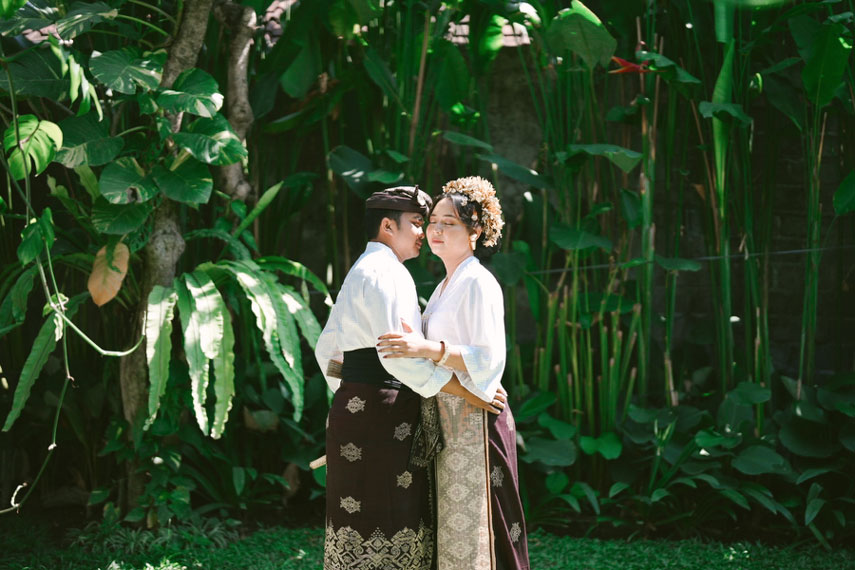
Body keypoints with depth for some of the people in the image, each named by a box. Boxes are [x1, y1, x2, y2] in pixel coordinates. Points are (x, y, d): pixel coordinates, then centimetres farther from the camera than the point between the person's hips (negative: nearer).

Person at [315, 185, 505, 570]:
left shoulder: (358, 274, 19)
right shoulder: (386, 273, -12)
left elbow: (326, 349, 23)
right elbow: (396, 355, -22)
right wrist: (466, 391, -19)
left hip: (353, 406, 10)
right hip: (382, 413, -10)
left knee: (358, 522, 11)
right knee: (385, 526, -8)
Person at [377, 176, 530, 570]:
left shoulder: (478, 283, -12)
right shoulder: (446, 286, 17)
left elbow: (489, 360, -21)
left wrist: (429, 348, -32)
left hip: (474, 421, -9)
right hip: (448, 421, 10)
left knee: (473, 531, -7)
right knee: (451, 535, 10)